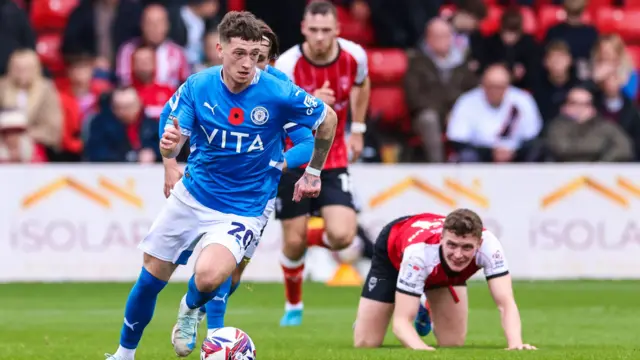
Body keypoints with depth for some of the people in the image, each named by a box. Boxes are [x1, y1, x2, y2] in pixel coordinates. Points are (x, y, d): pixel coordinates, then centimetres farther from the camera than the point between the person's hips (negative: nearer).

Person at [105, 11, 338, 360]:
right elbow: (170, 147, -11)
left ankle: (191, 309, 9)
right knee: (151, 276, 8)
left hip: (243, 209, -3)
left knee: (208, 275, -28)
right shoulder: (197, 86, -11)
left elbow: (328, 119, -1)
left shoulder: (278, 94, -18)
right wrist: (170, 144, -36)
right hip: (191, 196, 3)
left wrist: (313, 173, 9)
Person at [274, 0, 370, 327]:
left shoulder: (354, 56, -11)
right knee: (294, 243, 0)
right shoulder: (287, 65, -22)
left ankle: (311, 236, 20)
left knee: (342, 236, -16)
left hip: (333, 159, 2)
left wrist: (357, 130, 16)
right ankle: (293, 306, 27)